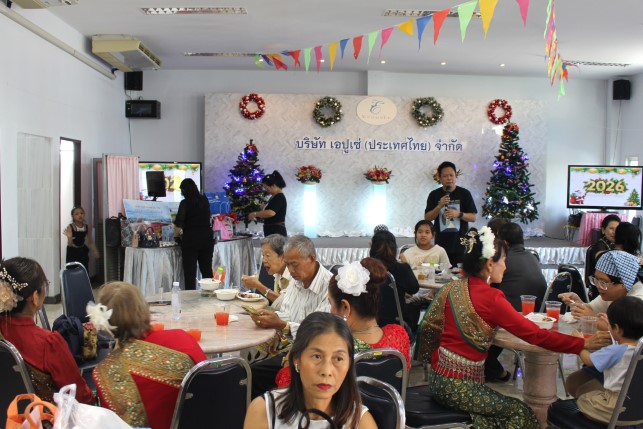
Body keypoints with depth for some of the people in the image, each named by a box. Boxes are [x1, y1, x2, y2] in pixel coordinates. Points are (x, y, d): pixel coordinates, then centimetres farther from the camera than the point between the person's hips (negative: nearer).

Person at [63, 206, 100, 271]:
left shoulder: (87, 227, -1)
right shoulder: (70, 227, -13)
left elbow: (90, 242, 7)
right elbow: (70, 244, -17)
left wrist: (95, 251, -6)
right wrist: (69, 237, -36)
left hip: (83, 253, 3)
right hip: (72, 253, -3)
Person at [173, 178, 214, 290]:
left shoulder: (185, 203, -7)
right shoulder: (204, 200, 7)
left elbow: (178, 222, -16)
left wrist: (177, 233, 2)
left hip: (191, 239, -4)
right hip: (207, 237, 5)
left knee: (190, 272, 1)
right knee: (207, 269, 11)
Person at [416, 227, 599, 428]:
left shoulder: (451, 288, 3)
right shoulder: (491, 298, -17)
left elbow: (430, 328, 11)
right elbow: (536, 335, -15)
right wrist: (583, 343, -8)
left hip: (438, 379, 8)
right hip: (460, 387, -8)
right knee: (521, 412, 9)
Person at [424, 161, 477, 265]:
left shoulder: (464, 193, 2)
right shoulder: (434, 195, 6)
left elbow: (473, 218, 2)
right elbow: (427, 218, 2)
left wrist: (459, 214, -16)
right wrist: (440, 206, -12)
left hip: (460, 245, -1)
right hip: (441, 245, 1)